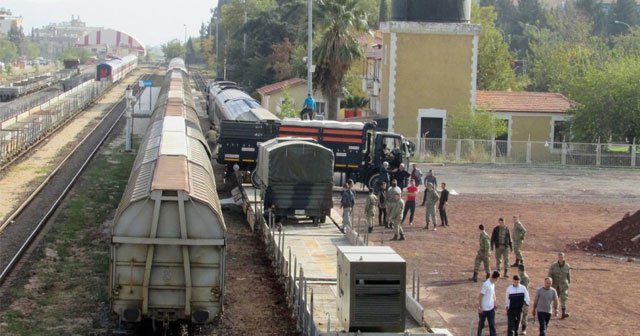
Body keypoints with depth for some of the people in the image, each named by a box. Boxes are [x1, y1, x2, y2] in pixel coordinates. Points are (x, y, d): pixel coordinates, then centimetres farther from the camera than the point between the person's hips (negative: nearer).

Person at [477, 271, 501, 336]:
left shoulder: (493, 283, 2)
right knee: (481, 324, 11)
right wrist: (480, 308, -19)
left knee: (492, 324, 5)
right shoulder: (486, 284, -24)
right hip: (484, 308, -7)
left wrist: (494, 303, 15)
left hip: (491, 308, 7)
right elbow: (480, 297, -21)